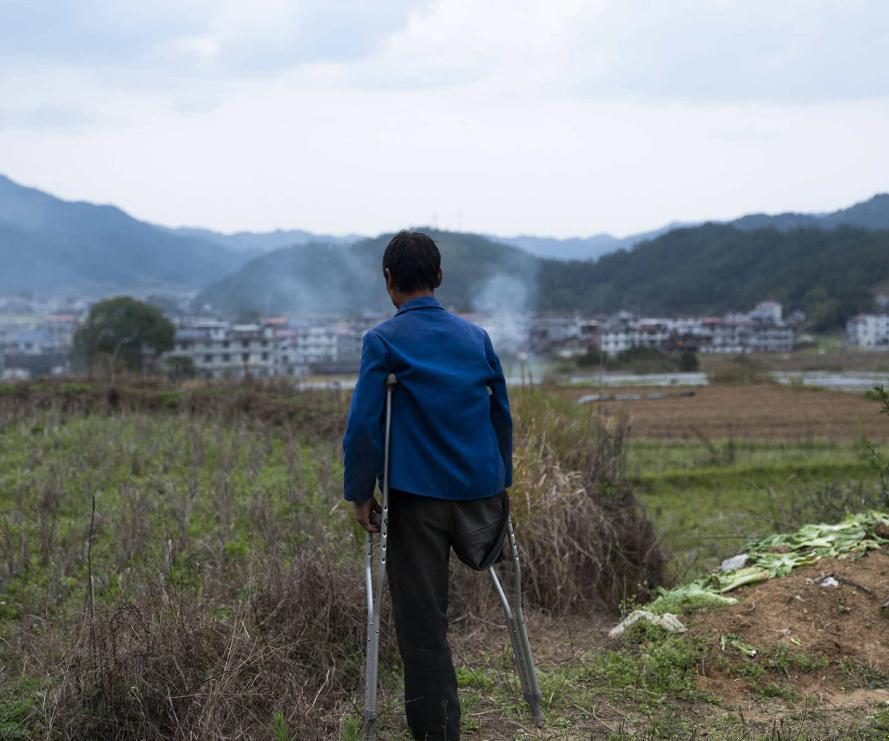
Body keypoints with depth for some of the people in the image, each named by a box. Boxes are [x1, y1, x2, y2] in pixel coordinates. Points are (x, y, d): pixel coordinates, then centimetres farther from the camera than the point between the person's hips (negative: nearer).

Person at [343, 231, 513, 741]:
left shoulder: (383, 341, -4)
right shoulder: (476, 335, 8)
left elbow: (363, 424, -10)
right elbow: (501, 412, 13)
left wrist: (360, 493, -2)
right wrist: (502, 481, 21)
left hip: (417, 494, -4)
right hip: (480, 489, 4)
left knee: (422, 620, 3)